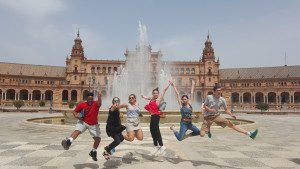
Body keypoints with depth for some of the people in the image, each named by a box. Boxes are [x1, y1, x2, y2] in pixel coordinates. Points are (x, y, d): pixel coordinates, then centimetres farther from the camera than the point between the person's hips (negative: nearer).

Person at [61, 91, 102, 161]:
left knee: (98, 139, 3)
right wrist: (76, 115, -22)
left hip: (93, 125, 1)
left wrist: (99, 97, -63)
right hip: (83, 122, 0)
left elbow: (99, 103, -40)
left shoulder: (95, 104, -15)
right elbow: (75, 111, 2)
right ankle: (68, 142, -50)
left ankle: (93, 152, 25)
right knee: (77, 131, -30)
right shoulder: (82, 105, -10)